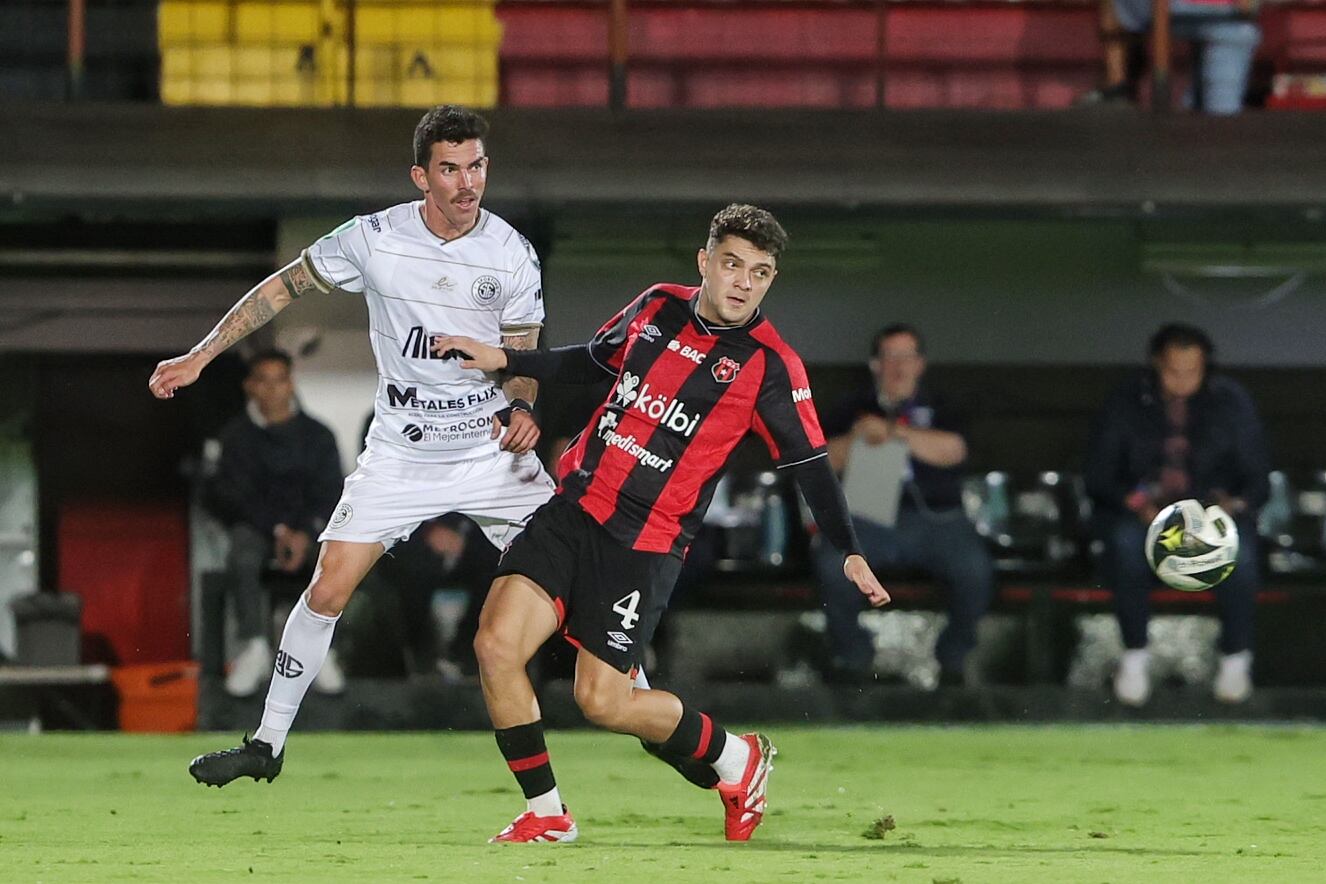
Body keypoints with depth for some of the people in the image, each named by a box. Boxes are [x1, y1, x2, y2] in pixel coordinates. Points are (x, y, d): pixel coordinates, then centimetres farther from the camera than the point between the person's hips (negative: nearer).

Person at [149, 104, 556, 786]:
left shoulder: (511, 255, -9)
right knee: (328, 589, -5)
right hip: (400, 455, 0)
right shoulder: (374, 239, -11)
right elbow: (284, 287, 4)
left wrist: (520, 408, -20)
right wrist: (200, 357, 4)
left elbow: (522, 358, 3)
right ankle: (267, 743, 8)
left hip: (493, 450, 0)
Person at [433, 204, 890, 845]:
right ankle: (546, 813, 1)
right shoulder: (658, 307, 6)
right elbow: (595, 361, 25)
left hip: (646, 544, -4)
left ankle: (735, 758, 20)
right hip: (572, 508, 4)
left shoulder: (770, 365, -8)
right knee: (496, 643, -14)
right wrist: (504, 360, 19)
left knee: (603, 701, -7)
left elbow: (811, 466, -5)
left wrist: (850, 554, -15)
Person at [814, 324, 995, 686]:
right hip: (869, 517, 0)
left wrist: (894, 432, -10)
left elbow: (953, 450, -3)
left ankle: (953, 656, -8)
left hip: (934, 518, 0)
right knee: (833, 563, -31)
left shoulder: (936, 408, 19)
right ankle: (852, 653, -11)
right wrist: (855, 438, -9)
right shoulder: (855, 408, 20)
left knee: (975, 568, -29)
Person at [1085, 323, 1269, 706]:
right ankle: (1135, 656, -19)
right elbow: (1098, 477, -2)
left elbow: (1257, 478, 3)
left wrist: (1235, 505, -20)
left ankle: (1236, 657, -13)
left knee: (1239, 547, -34)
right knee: (1126, 541, -36)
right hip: (1144, 512, 0)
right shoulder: (1126, 403, -3)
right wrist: (1138, 505, -21)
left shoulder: (1232, 402, -1)